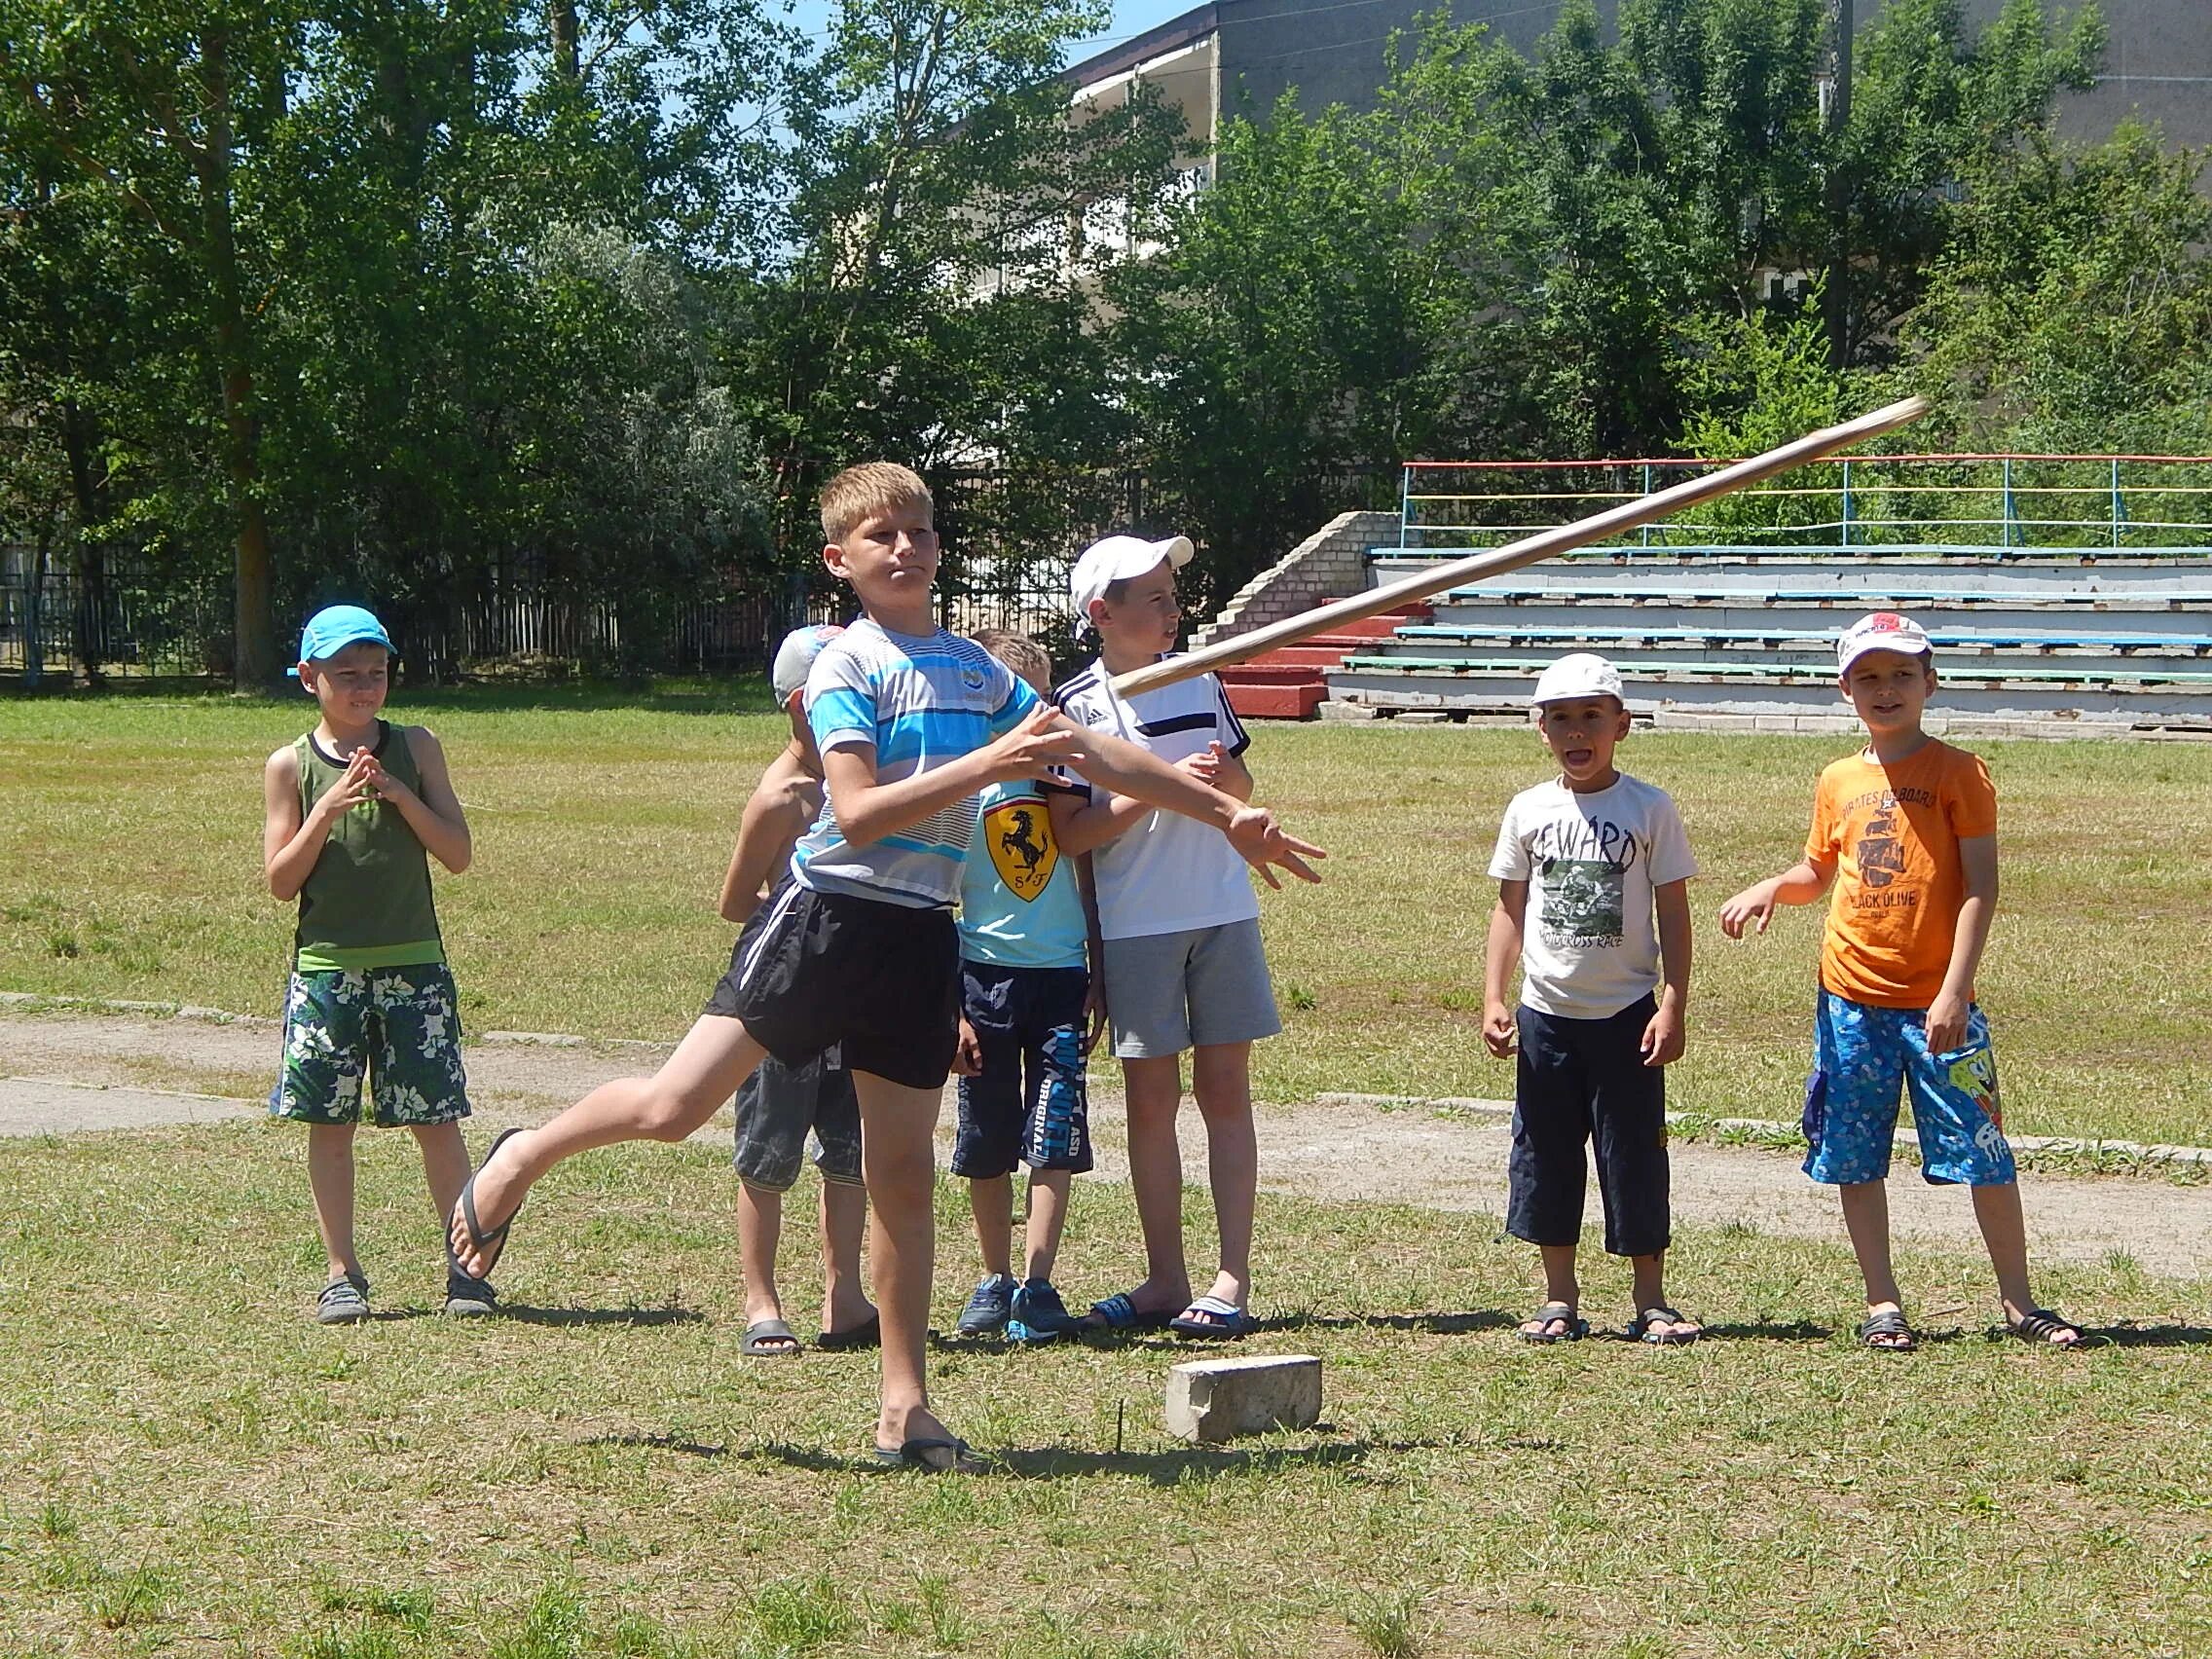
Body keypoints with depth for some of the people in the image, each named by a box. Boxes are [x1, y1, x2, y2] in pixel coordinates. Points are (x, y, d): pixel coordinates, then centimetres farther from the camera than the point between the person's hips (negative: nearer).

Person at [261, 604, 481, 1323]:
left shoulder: (415, 750, 4)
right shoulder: (292, 766, 2)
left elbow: (458, 854, 1)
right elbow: (281, 880, -2)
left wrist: (399, 795, -12)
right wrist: (327, 811, -14)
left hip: (413, 964, 0)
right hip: (326, 967, 0)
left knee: (436, 1119, -1)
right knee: (330, 1122, 3)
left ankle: (467, 1264, 7)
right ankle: (342, 1274, 12)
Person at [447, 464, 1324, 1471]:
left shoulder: (977, 670, 14)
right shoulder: (848, 668, -6)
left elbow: (1095, 755, 24)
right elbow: (858, 815, -18)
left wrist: (1226, 813, 26)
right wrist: (986, 763, -26)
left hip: (922, 936, 5)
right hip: (831, 913, -5)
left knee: (903, 1176, 5)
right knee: (674, 1106, -11)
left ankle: (905, 1408, 9)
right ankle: (525, 1156, 18)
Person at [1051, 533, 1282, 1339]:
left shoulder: (1199, 682, 7)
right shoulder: (1078, 706, -5)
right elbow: (1070, 833, -11)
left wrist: (1223, 775, -5)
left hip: (1223, 911, 3)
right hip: (1134, 925, -3)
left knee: (1225, 1089, 1)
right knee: (1150, 1099, 3)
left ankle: (1232, 1280, 2)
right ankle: (1166, 1280, 11)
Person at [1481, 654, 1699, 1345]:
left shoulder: (1650, 808, -3)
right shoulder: (1530, 811, 4)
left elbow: (1674, 916, -2)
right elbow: (1510, 910, 9)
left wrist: (1672, 1007, -8)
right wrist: (1494, 998, 1)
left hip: (1626, 1013, -3)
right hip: (1545, 1013, 3)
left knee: (1635, 1154, 0)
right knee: (1545, 1155, 6)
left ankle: (1650, 1301, 9)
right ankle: (1560, 1300, 16)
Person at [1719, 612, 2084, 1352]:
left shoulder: (1957, 773, -4)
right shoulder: (1839, 782, 9)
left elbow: (1980, 884, -9)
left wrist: (1955, 990, -16)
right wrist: (1771, 888, 1)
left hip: (1937, 1001, -4)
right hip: (1852, 1000, 4)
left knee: (1982, 1151, -2)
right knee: (1854, 1158, 6)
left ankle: (2018, 1302, 10)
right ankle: (1882, 1305, 16)